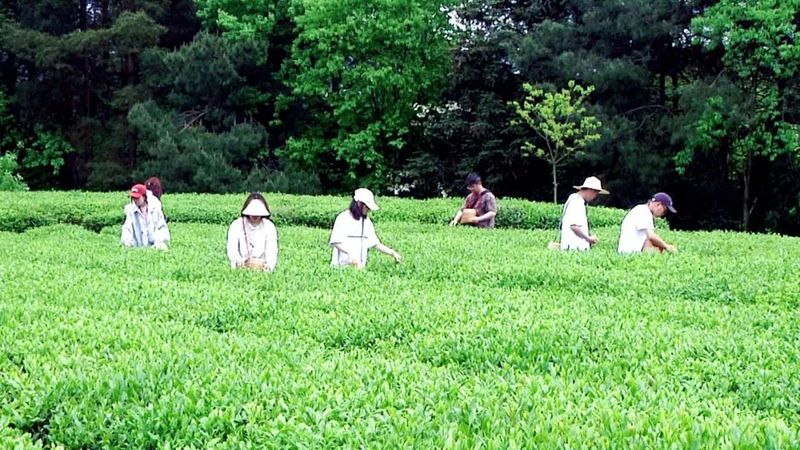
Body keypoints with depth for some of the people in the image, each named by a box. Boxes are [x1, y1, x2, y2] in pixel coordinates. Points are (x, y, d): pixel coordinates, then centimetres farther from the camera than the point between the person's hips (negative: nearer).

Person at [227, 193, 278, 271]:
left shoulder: (269, 226, 2)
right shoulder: (236, 225, 2)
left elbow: (271, 251, -9)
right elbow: (231, 250, -11)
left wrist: (269, 266, -31)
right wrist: (239, 261, -34)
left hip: (262, 267, 0)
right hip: (240, 268, 0)